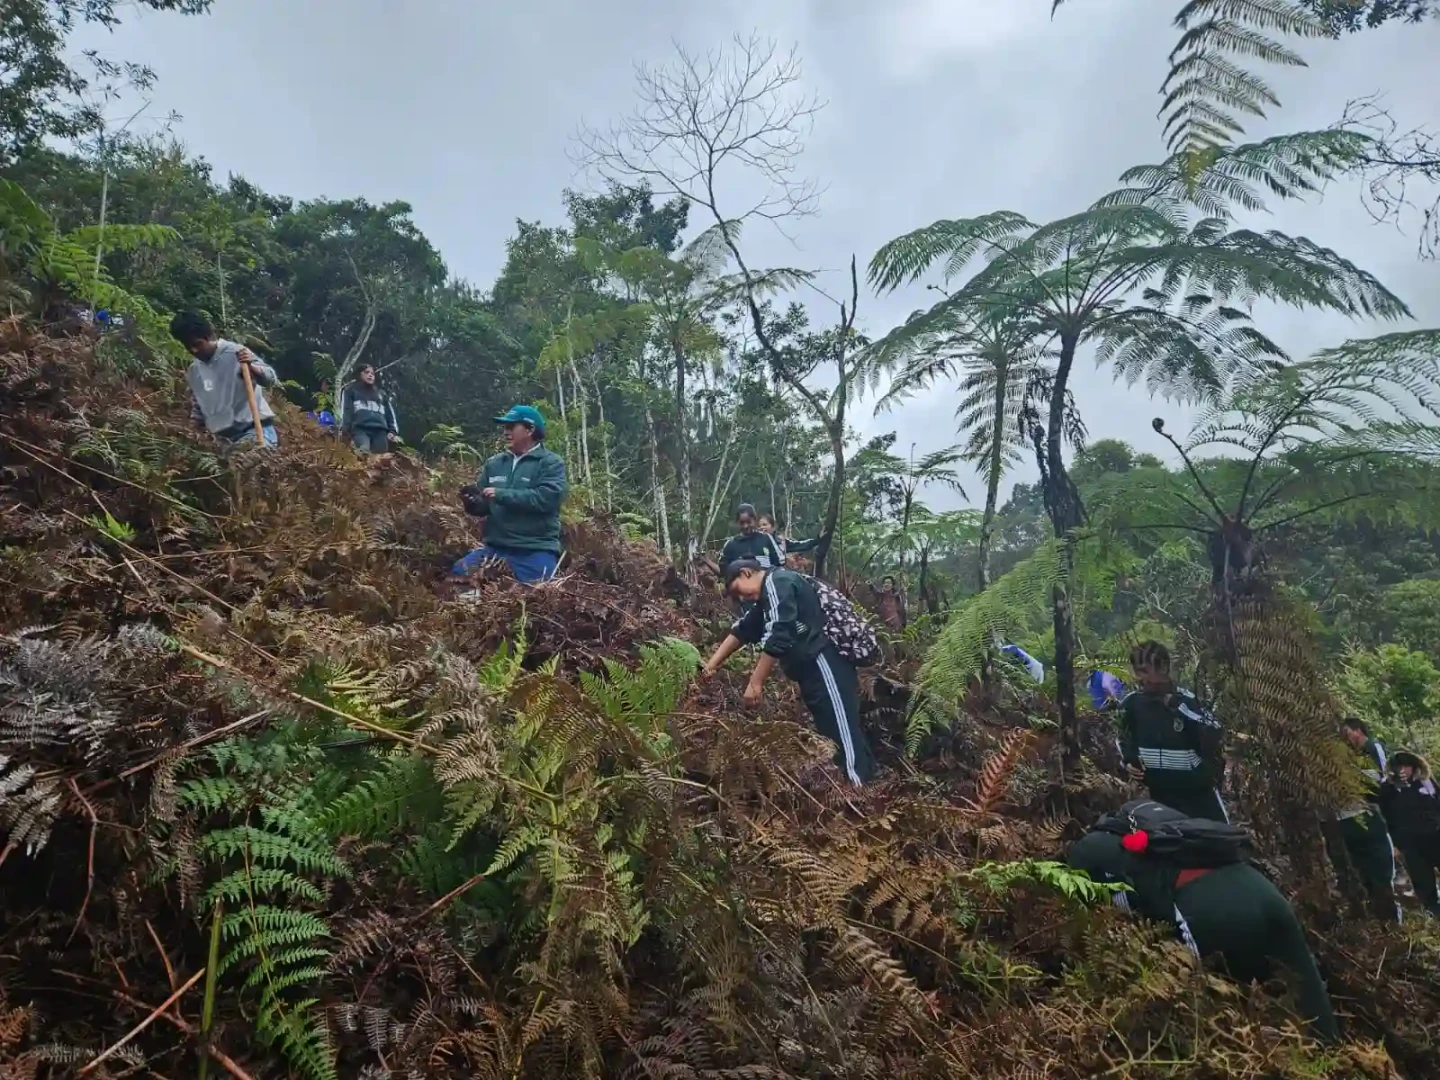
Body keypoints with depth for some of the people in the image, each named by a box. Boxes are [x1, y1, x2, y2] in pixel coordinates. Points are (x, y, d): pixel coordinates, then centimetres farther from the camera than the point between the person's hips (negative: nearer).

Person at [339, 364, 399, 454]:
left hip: (380, 431, 4)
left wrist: (393, 431, 9)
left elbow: (390, 413, 26)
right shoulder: (351, 390, 22)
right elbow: (345, 410, 10)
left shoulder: (382, 394, 33)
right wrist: (345, 430, -5)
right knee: (364, 453, -31)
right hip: (360, 429, -4)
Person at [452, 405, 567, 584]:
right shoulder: (494, 463, 12)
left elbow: (546, 498, -20)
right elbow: (484, 505, 17)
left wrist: (502, 495, -20)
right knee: (458, 575, -8)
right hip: (495, 547, 4)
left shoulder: (551, 463, -4)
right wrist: (472, 503, -8)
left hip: (536, 550, -4)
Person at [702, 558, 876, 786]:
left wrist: (755, 683, -14)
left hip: (826, 664, -10)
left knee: (844, 737, -15)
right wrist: (712, 665, 20)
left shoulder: (778, 582, -8)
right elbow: (742, 630, 27)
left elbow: (777, 638, -17)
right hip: (814, 670, 10)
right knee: (830, 737, 9)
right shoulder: (768, 594, 24)